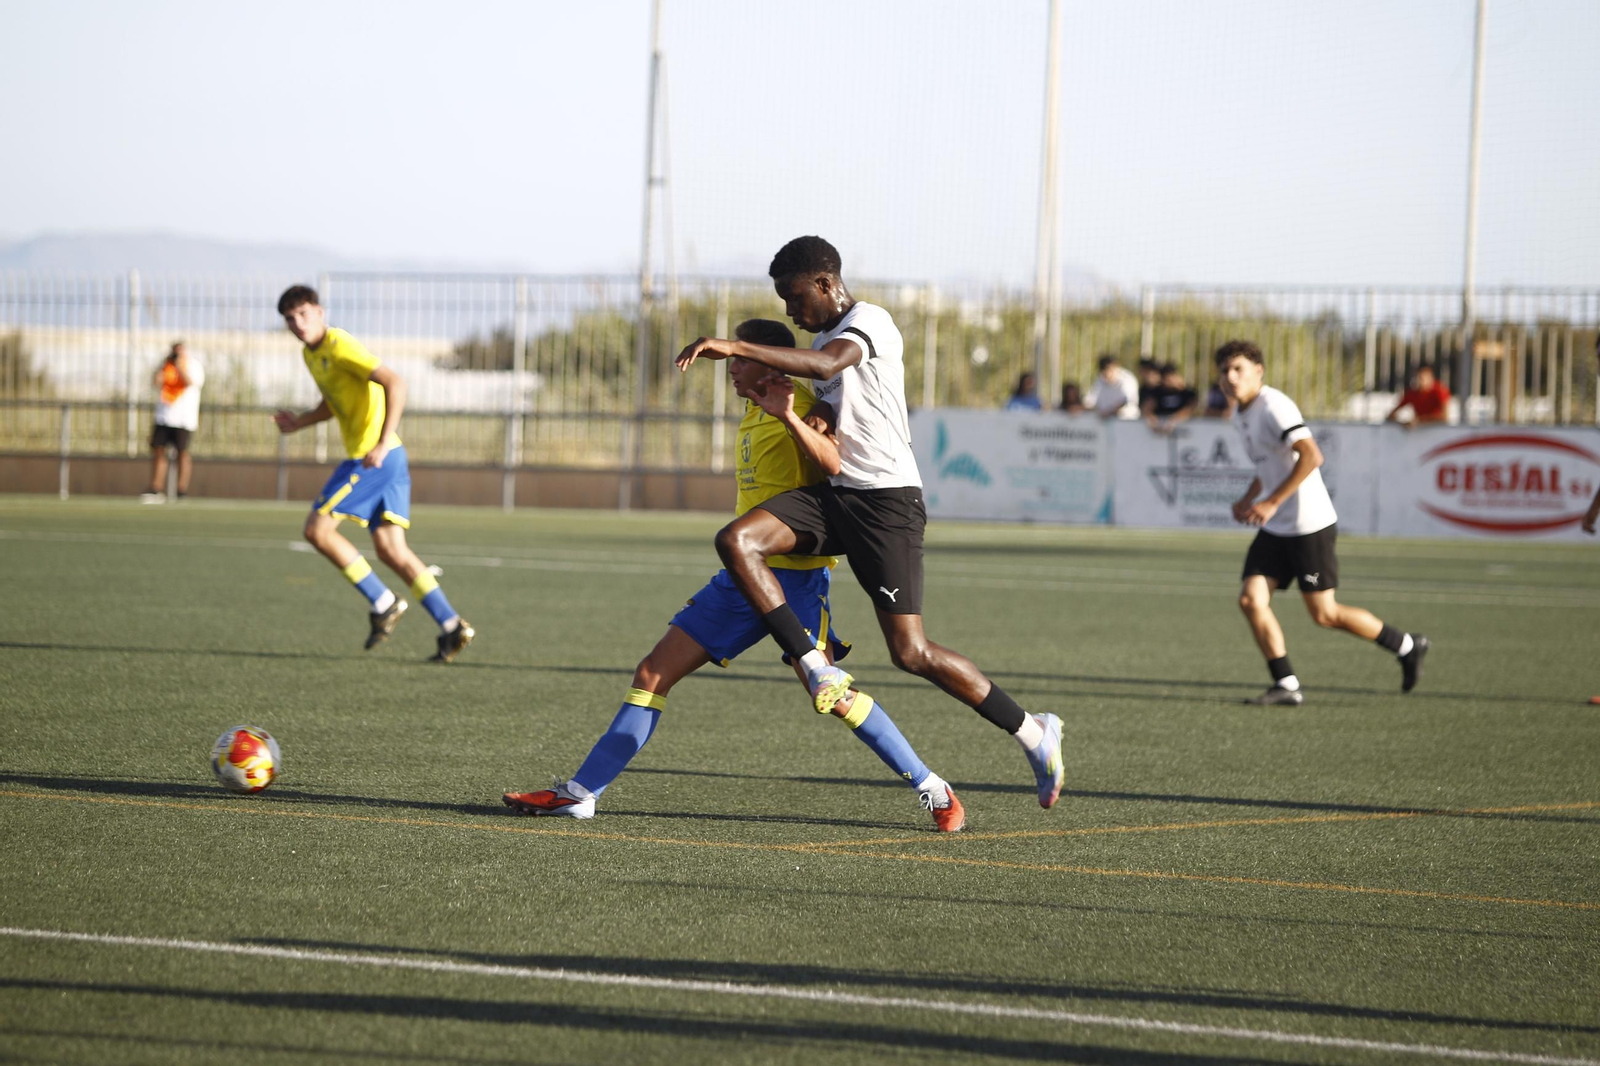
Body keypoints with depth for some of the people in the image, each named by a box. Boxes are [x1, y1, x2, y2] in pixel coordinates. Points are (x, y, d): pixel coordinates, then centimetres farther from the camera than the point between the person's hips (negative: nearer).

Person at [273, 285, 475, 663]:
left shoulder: (339, 346, -14)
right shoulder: (311, 354, 16)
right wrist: (300, 422, 14)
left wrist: (383, 444, -29)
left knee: (317, 528, -6)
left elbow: (395, 383, -22)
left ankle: (383, 603, -3)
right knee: (391, 550, 6)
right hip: (389, 461, 9)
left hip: (373, 457, -9)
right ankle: (452, 626, 1)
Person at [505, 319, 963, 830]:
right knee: (654, 672, 4)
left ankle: (932, 789, -5)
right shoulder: (753, 413, 17)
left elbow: (833, 465, -31)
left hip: (794, 574, -9)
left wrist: (791, 417, -41)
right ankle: (580, 792, 8)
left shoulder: (804, 407, -10)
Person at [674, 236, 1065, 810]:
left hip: (887, 499, -9)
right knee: (735, 541, -17)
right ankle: (818, 671, -17)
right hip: (833, 493, 9)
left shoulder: (869, 322, -12)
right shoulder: (825, 337, 18)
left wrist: (737, 348, -41)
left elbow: (827, 365, -34)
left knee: (911, 652, -11)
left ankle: (1033, 732, 7)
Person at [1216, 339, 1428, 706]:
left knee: (1324, 614, -2)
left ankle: (1406, 646, 17)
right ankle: (1286, 686, -2)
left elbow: (1311, 456, -29)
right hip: (1274, 529, 9)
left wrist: (1272, 502, -29)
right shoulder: (1242, 415, 12)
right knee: (1251, 599, -6)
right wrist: (1249, 497, 13)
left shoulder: (1274, 406, -18)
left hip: (1309, 526, -9)